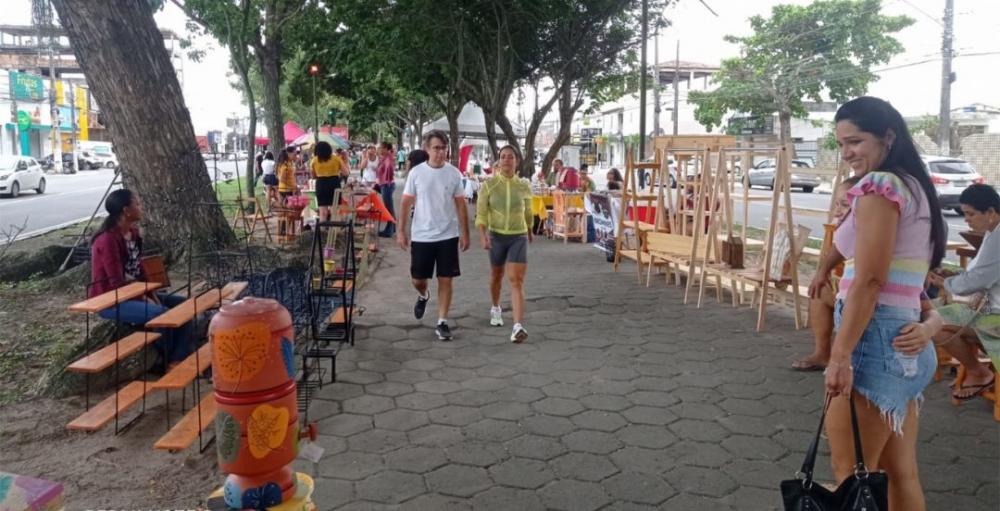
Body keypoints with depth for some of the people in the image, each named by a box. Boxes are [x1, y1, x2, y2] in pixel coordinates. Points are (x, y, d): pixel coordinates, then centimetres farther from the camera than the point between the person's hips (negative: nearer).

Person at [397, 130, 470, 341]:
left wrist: (464, 233, 2)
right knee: (418, 279, 8)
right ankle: (423, 296, 43)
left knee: (445, 280, 2)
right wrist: (401, 231, -2)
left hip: (448, 236, 0)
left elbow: (460, 205, 4)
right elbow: (406, 203, 2)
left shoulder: (454, 173, -1)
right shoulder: (416, 172, -3)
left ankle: (442, 322, 12)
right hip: (421, 236, 0)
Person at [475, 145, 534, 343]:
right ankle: (496, 308, 47)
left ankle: (518, 326, -21)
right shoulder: (489, 184, -6)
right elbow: (481, 213, -9)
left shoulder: (524, 186, -1)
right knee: (496, 276, 19)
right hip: (497, 236, 1)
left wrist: (530, 232, 30)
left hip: (518, 237, -1)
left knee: (517, 281, -13)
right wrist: (483, 235, -23)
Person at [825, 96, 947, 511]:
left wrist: (840, 354, -19)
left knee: (849, 471, -1)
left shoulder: (879, 186, -11)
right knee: (901, 472, 15)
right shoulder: (916, 187, 17)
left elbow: (869, 280, -18)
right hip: (906, 340, 10)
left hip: (876, 338, -10)